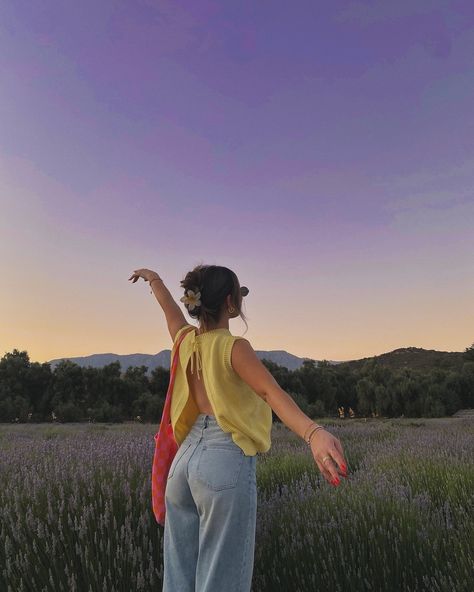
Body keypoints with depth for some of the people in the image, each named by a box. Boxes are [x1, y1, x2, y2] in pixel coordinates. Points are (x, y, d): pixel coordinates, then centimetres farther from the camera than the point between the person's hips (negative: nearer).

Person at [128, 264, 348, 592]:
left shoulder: (186, 340, 5)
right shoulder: (233, 346, -14)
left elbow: (169, 305, 26)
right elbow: (272, 393, -31)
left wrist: (153, 277, 46)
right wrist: (314, 433, -45)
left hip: (188, 456, 8)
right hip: (227, 460, -7)